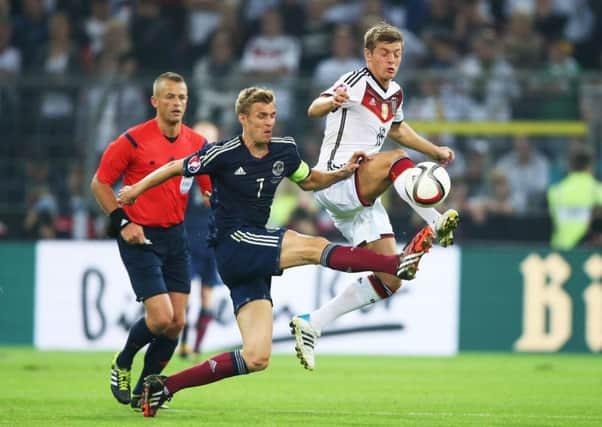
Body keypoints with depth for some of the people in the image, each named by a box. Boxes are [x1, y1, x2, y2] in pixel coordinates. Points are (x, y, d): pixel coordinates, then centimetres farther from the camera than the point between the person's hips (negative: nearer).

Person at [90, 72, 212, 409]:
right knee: (161, 317, -14)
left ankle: (143, 391, 18)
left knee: (177, 322, 0)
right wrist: (122, 222, -10)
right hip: (140, 237, -5)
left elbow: (213, 189, 10)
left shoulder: (196, 143, 2)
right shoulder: (133, 141, -11)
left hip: (175, 236, 5)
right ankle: (122, 365, 15)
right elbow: (100, 183, -2)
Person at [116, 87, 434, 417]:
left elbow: (310, 181, 26)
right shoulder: (223, 154, -9)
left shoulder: (284, 151, 8)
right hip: (233, 244, -7)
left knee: (256, 359, -2)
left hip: (256, 260, 7)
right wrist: (137, 189, 15)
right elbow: (177, 168, 5)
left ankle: (164, 387, 3)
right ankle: (399, 263, -31)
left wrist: (344, 172, 9)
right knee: (313, 247, -25)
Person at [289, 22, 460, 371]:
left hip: (363, 196, 8)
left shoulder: (394, 94, 14)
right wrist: (331, 102, -49)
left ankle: (312, 324, 9)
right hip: (335, 181, -8)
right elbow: (314, 109, -27)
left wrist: (436, 151, 33)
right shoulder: (357, 83, -10)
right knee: (396, 160, -34)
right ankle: (434, 221, -59)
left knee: (390, 280, 2)